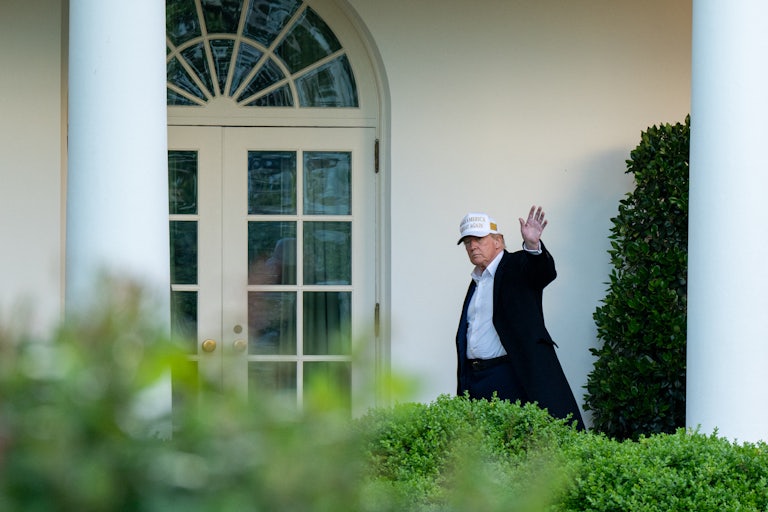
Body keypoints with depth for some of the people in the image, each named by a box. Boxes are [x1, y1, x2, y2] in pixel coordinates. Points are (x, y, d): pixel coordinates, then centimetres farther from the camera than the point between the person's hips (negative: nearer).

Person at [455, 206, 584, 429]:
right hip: (474, 381, 7)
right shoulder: (476, 281, 20)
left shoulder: (516, 266, 0)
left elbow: (545, 272, -22)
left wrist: (533, 245, -44)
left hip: (512, 376, -7)